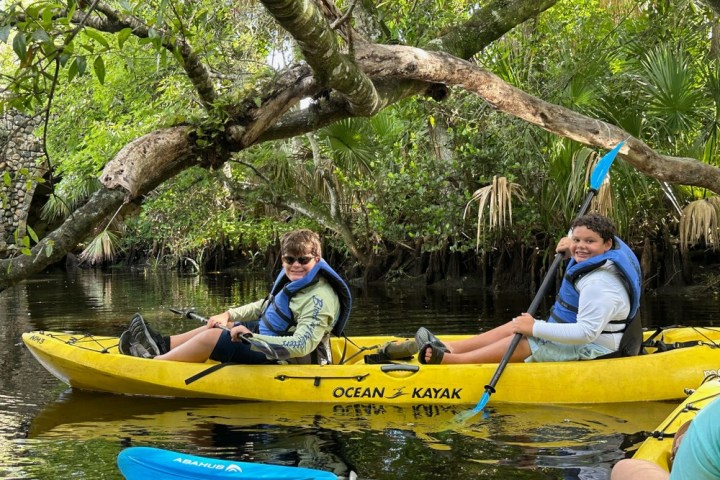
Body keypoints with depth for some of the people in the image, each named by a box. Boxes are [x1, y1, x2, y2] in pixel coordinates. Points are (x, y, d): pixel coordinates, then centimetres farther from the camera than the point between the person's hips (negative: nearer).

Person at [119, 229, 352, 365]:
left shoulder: (319, 299, -27)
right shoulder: (292, 279, 4)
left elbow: (301, 346, -36)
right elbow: (264, 306, 19)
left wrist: (251, 338, -36)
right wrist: (228, 315, 8)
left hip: (282, 362, -10)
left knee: (212, 337, -12)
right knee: (219, 327, 16)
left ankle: (152, 363, 1)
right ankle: (162, 344, 19)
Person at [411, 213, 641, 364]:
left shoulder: (599, 285, -29)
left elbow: (587, 332, -36)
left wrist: (535, 328, -33)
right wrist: (569, 252, 4)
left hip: (590, 350, -11)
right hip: (576, 339, 11)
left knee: (523, 343, -16)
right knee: (518, 327, 6)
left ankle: (449, 360, -19)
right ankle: (450, 348, -2)